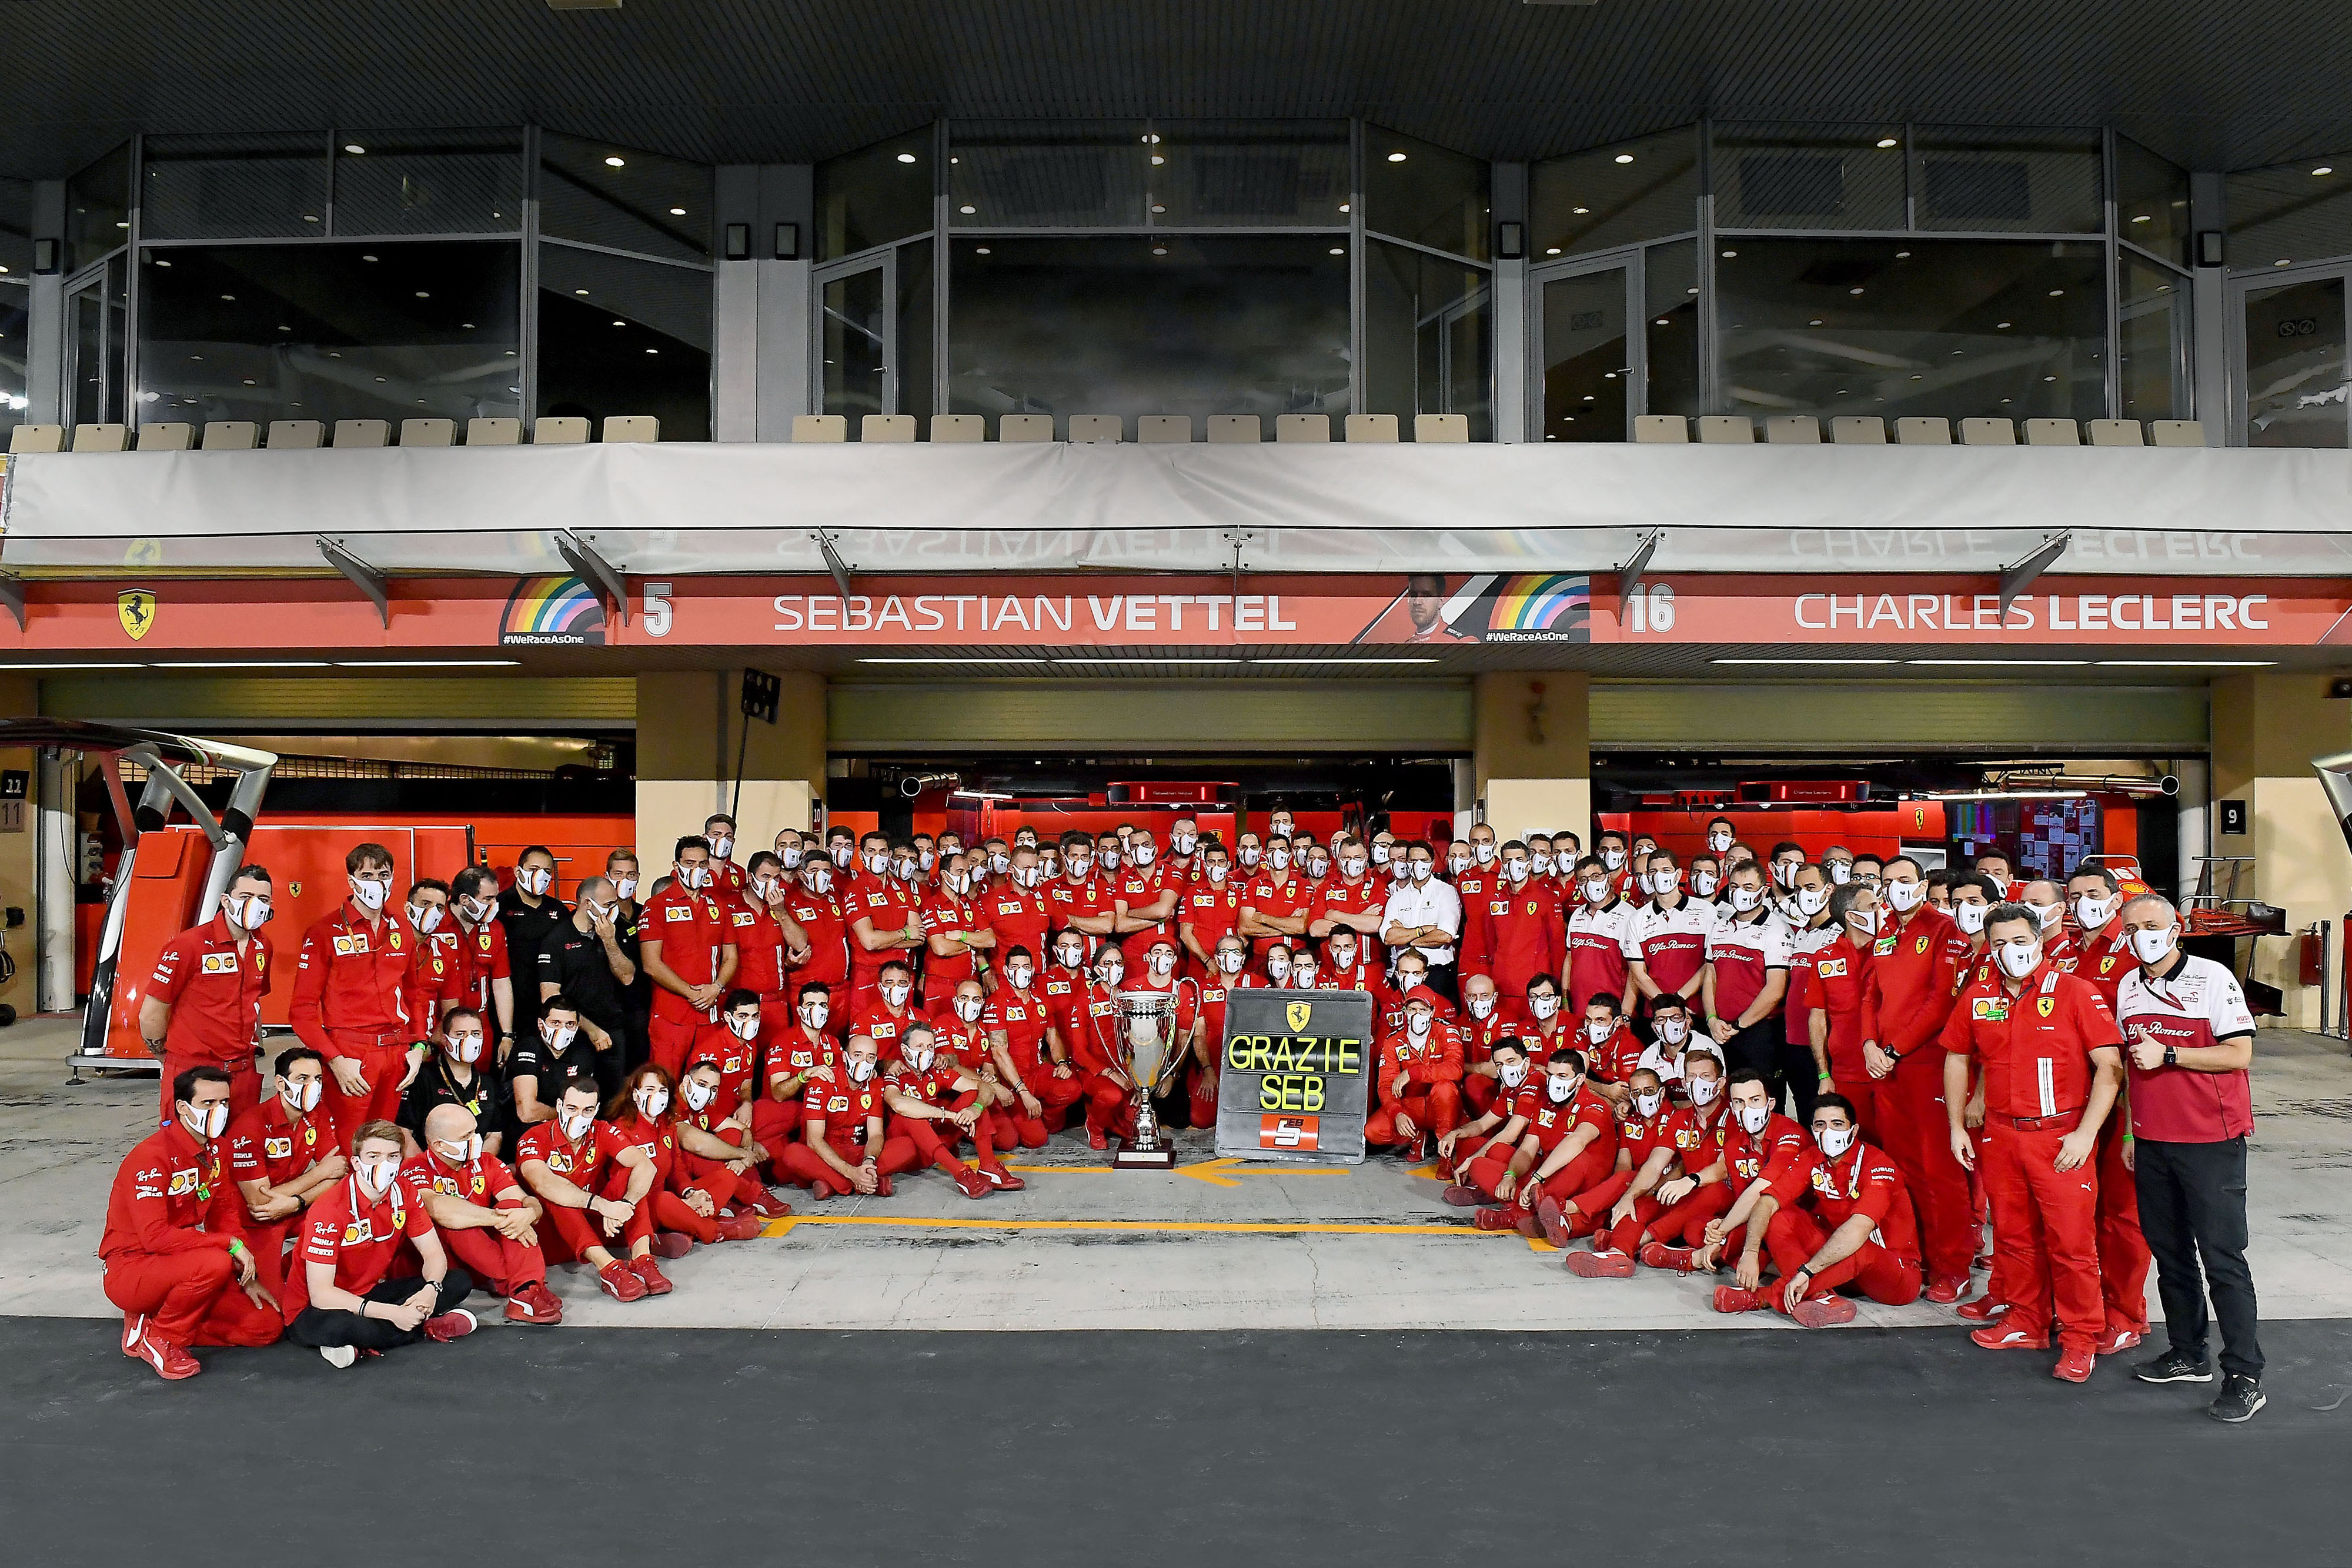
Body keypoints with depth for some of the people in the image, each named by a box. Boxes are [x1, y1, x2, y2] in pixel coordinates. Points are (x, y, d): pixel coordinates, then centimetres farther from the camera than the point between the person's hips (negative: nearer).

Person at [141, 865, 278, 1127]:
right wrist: (172, 1060, 4)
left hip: (244, 1074, 6)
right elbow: (150, 1015, -6)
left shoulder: (262, 947, 9)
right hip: (193, 1075, -6)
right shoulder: (189, 945, -11)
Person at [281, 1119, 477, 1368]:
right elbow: (321, 1294, -28)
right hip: (313, 1310, -6)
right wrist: (391, 1313, -35)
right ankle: (426, 1328, -16)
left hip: (371, 1294, 7)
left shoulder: (404, 1195, -6)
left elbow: (434, 1254, -1)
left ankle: (362, 1345, -14)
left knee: (459, 1282, -9)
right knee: (339, 1325, -42)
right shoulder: (329, 1210, -24)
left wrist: (430, 1290, -25)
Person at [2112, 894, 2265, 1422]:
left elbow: (2240, 1053, -13)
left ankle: (2244, 1376, 2)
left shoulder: (2212, 978, -8)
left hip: (2211, 1143, -6)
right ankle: (2187, 1356, 23)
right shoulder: (2127, 988, 10)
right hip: (2152, 1142, 6)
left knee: (2222, 1258, -4)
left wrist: (2168, 1054, -18)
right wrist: (2130, 1131, 18)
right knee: (2170, 1253, 12)